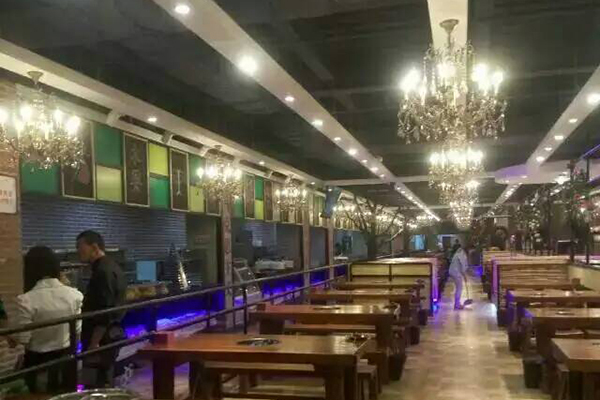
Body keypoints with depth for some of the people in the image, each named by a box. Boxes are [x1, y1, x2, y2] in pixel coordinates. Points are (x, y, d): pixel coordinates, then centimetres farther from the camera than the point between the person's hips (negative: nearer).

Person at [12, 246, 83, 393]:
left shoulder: (27, 300, -20)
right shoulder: (74, 294, -9)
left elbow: (22, 338, -13)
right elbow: (77, 330, 1)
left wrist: (9, 335, 8)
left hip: (38, 361, -3)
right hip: (66, 358, 3)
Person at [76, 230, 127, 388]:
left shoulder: (103, 271, -19)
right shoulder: (110, 267, 13)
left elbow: (104, 313, -23)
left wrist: (94, 343, -21)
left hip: (102, 339, -10)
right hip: (110, 335, 10)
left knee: (100, 384, -5)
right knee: (105, 382, 16)